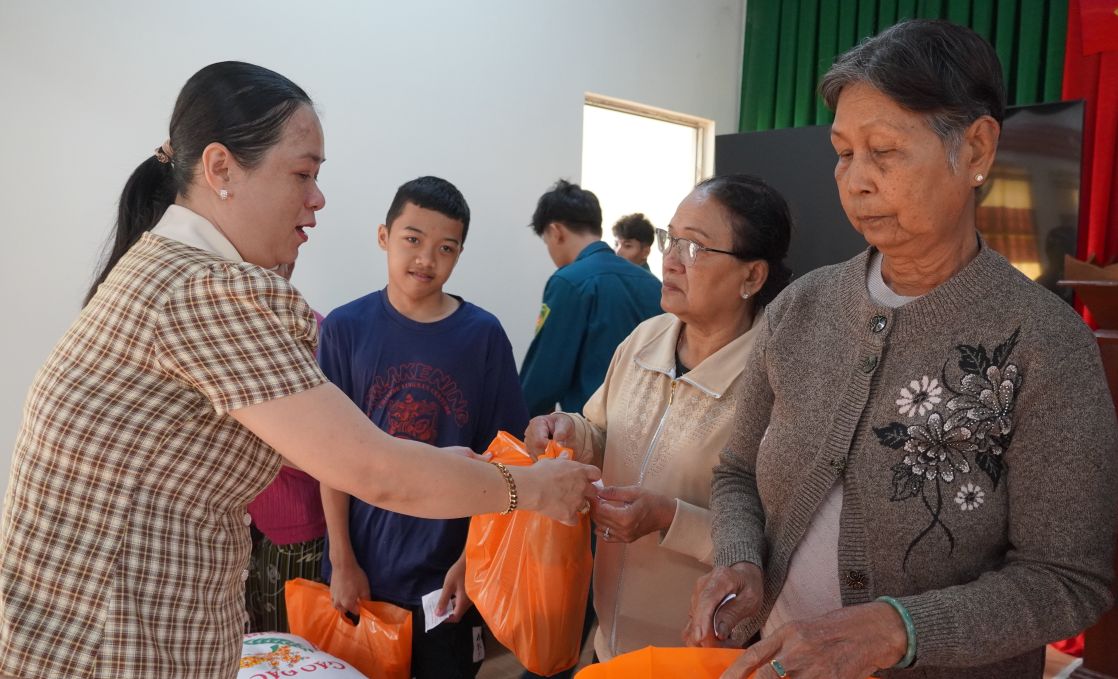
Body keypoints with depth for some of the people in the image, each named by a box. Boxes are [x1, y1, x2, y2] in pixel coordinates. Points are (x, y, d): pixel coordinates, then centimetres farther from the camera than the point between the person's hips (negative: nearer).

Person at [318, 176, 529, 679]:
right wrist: (342, 561, -4)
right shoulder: (345, 328, -6)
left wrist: (471, 559, -5)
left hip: (448, 569, 0)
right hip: (363, 566, 1)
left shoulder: (483, 335, -6)